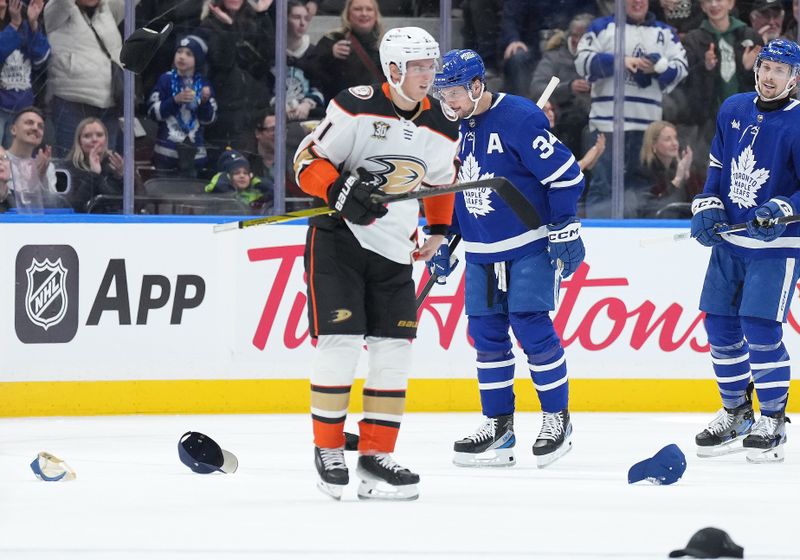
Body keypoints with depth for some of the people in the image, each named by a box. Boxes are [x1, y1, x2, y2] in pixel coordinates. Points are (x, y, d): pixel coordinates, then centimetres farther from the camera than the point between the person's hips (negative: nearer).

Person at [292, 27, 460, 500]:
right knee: (340, 342, -10)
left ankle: (376, 456, 7)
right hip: (338, 236, -5)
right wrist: (340, 192, -28)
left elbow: (442, 180, 22)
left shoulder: (442, 130, 3)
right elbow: (308, 161, -12)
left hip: (394, 250, 5)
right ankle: (328, 450, 4)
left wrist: (439, 231, 20)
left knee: (394, 350, -1)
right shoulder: (356, 108, -14)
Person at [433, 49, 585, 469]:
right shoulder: (456, 129, 7)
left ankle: (557, 418, 2)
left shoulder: (519, 118, -17)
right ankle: (498, 424, 12)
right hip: (481, 252, 7)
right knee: (486, 333, 5)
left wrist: (566, 230, -15)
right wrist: (443, 241, 18)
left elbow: (565, 173, -15)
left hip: (530, 246, -7)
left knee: (532, 327, -11)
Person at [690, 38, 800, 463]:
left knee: (761, 329, -13)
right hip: (729, 239, 6)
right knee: (720, 326, 8)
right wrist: (707, 208, 3)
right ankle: (735, 413, 23)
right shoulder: (734, 110, 6)